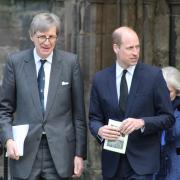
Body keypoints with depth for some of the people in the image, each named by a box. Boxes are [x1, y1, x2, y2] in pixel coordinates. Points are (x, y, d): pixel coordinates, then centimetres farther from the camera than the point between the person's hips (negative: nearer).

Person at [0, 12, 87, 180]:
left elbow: (78, 111, 3)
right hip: (24, 151, 0)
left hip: (59, 151, 0)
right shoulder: (15, 62, 3)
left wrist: (80, 153, 1)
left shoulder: (70, 62, 2)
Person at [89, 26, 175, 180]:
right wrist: (99, 130, -14)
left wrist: (142, 123, -18)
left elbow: (168, 117, -1)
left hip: (142, 162, -3)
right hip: (112, 163, 3)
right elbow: (94, 118, 9)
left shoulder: (153, 75, -2)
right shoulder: (100, 79, 5)